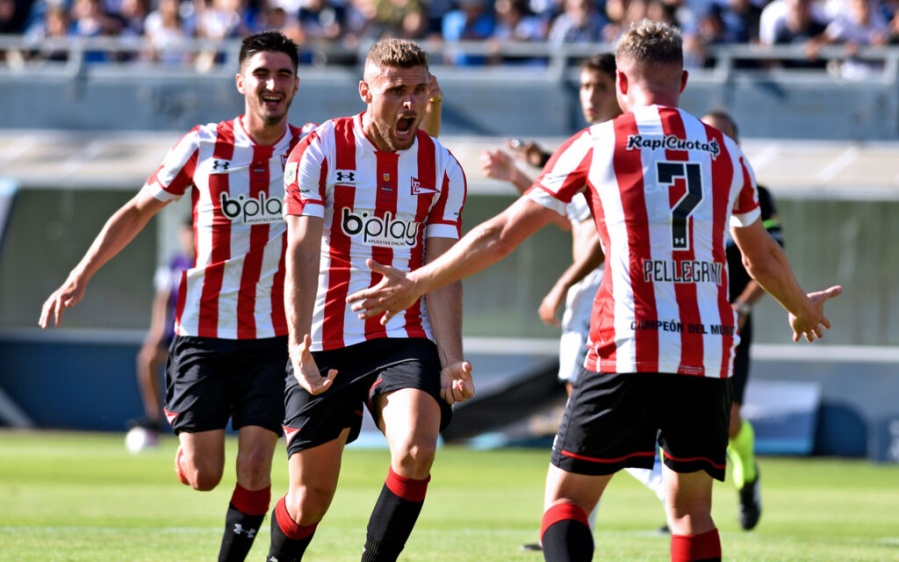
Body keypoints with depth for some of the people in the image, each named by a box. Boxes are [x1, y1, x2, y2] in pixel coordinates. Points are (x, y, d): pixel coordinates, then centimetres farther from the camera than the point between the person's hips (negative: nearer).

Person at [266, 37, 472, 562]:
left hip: (407, 337, 1)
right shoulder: (319, 151, -6)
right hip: (327, 342, -1)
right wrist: (299, 348, -24)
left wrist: (452, 361, -11)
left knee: (416, 451, -25)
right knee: (312, 493, 2)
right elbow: (302, 252, -13)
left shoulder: (443, 169, 2)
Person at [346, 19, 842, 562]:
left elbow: (502, 235, 7)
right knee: (692, 507, 15)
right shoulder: (725, 151, 12)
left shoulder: (597, 143, 3)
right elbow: (763, 257, 28)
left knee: (566, 499, 4)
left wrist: (417, 283, 19)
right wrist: (802, 308, 49)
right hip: (708, 357, 3)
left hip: (628, 353, -3)